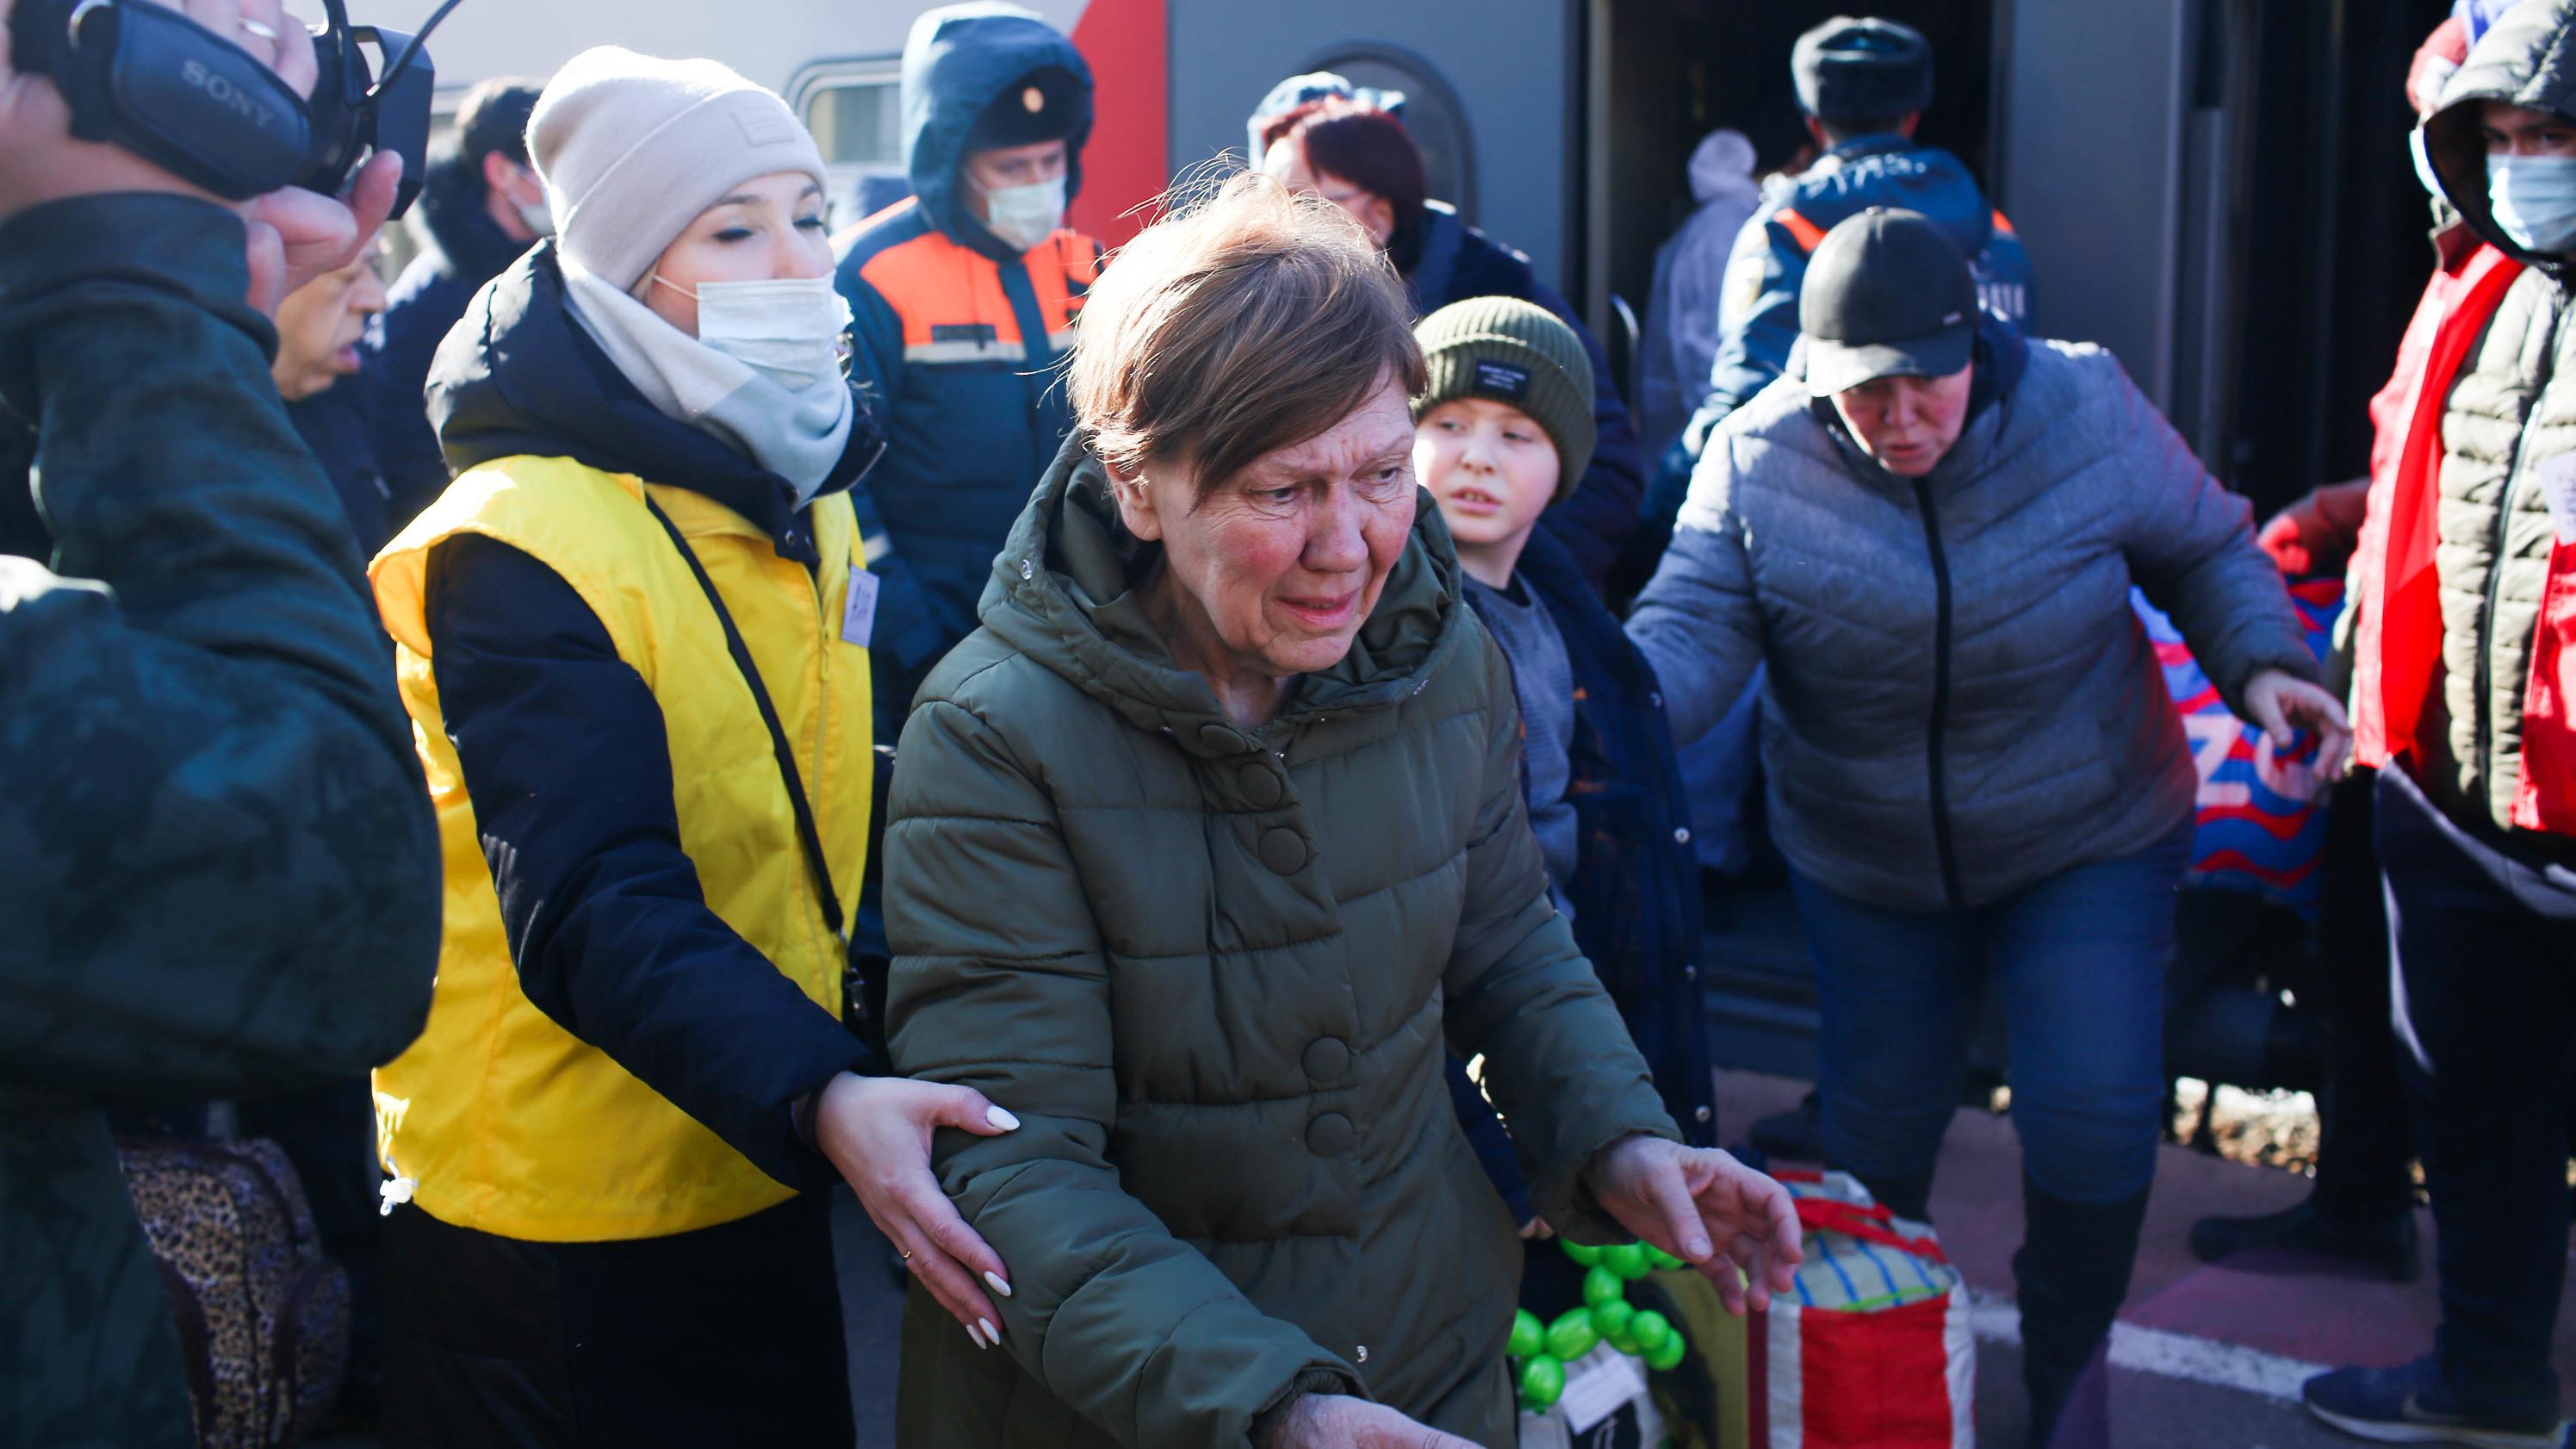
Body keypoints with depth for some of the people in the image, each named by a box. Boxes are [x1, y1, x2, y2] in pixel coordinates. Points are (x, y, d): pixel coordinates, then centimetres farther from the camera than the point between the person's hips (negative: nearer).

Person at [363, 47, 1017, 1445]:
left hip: (763, 1186, 8)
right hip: (559, 1230, -7)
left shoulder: (802, 500, 6)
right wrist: (819, 1100, -41)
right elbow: (590, 909, -29)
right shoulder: (524, 546, -20)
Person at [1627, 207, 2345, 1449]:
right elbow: (1692, 626, -25)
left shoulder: (2084, 410, -16)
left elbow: (2206, 549, -2)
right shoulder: (1755, 460, -18)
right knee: (1876, 1125, 13)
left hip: (2089, 845, -1)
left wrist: (2262, 662, -20)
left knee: (2094, 1122, -8)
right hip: (1863, 866, 1)